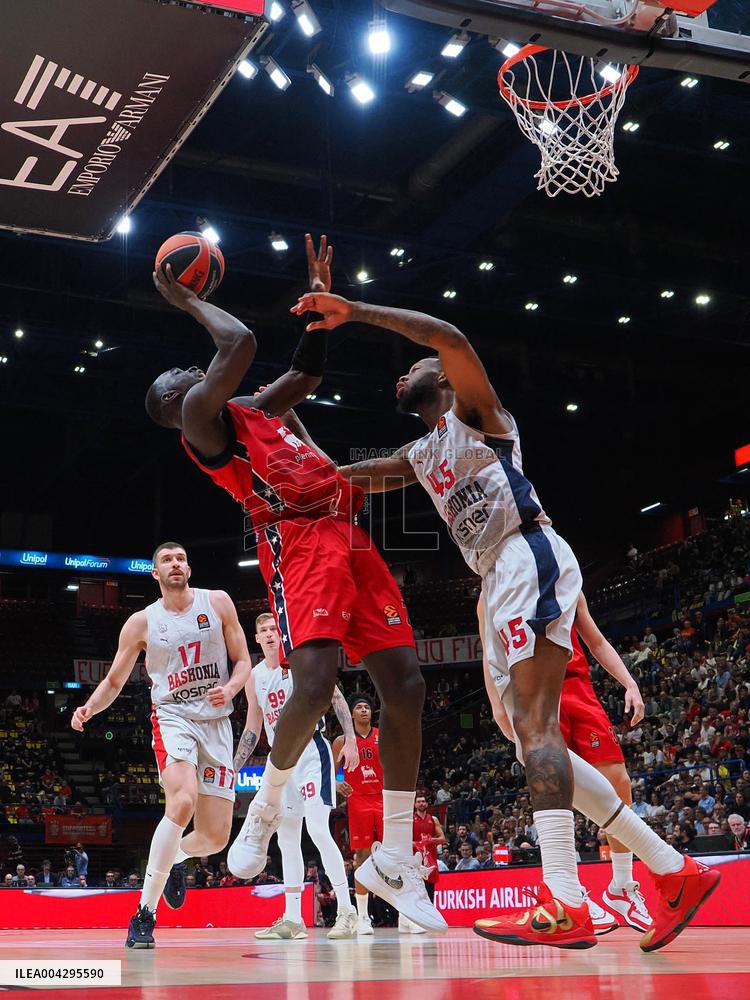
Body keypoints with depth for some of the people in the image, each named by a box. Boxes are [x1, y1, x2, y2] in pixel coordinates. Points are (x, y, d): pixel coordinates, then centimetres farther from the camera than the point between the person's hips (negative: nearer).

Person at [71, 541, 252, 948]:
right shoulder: (141, 622, 3)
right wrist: (89, 707, -12)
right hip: (172, 716, -2)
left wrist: (230, 689, -15)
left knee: (215, 836, -1)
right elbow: (114, 681, 8)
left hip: (217, 722, 2)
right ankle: (144, 913, -22)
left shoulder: (217, 602, 4)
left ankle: (177, 856, 38)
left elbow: (243, 661, 6)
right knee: (182, 801, -31)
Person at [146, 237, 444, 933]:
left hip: (348, 537, 8)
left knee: (404, 686, -2)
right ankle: (266, 806, 8)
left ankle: (394, 862, 6)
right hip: (298, 542, -8)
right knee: (315, 684, -24)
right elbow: (240, 344, -10)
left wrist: (320, 295, 34)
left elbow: (306, 371, 39)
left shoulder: (253, 410, 29)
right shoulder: (201, 416, 3)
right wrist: (188, 301, 5)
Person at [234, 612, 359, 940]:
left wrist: (350, 738, -18)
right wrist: (233, 768, 15)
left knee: (318, 830, -16)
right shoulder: (254, 677, 12)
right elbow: (252, 730, 19)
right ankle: (292, 920, 9)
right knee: (287, 838, 5)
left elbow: (336, 696, -6)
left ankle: (347, 910, -11)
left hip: (311, 750, -6)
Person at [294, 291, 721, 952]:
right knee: (534, 738, 4)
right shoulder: (422, 457, 31)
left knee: (535, 726, -21)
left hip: (530, 557, -9)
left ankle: (564, 905, -29)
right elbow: (341, 477, 32)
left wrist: (354, 312, -11)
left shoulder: (474, 412, 7)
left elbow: (450, 336, -12)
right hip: (502, 579, 9)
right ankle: (676, 872, 6)